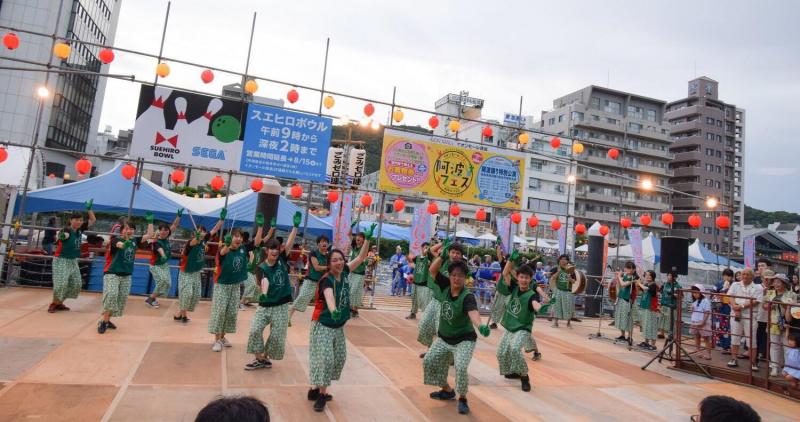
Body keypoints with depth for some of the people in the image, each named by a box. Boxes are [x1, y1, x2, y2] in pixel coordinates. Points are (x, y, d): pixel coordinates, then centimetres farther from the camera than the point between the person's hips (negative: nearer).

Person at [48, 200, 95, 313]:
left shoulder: (80, 229, -1)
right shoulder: (66, 230, -21)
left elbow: (93, 220, 6)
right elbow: (64, 234, -46)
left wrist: (89, 209, -4)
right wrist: (61, 236, -69)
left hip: (73, 260, 7)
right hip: (61, 260, -7)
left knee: (76, 283, 8)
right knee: (61, 283, -14)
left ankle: (59, 303, 23)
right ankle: (53, 303, 8)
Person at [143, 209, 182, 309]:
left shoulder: (166, 237, -3)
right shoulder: (156, 241, -23)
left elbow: (174, 225, -3)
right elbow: (160, 249, -45)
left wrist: (179, 215, -16)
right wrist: (163, 256, -65)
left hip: (166, 265, 7)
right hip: (156, 265, -7)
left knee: (168, 284, 6)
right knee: (163, 281, -20)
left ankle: (152, 297, 25)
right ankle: (150, 299, -1)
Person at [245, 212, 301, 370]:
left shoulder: (282, 260, -1)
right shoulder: (261, 267, -8)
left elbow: (290, 242, -13)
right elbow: (264, 281, -29)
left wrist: (296, 225, -23)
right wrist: (263, 293, -50)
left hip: (281, 306, 1)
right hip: (265, 305, -1)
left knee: (276, 336, 2)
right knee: (255, 330, -12)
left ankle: (265, 358, 25)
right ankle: (259, 359, 8)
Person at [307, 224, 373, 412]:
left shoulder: (344, 273, -4)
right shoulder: (326, 280, -23)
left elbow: (361, 258, 1)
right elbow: (329, 296, -45)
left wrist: (367, 238, -8)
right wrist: (333, 310, -65)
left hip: (339, 326, 7)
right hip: (323, 325, -7)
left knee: (339, 359, 11)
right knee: (325, 359, -12)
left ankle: (316, 389, 24)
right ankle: (321, 393, 4)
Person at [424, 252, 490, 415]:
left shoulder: (468, 297, -26)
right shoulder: (446, 286, -10)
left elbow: (473, 313, -44)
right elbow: (433, 270, -12)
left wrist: (481, 325, -64)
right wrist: (442, 255, -27)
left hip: (464, 340, -6)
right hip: (443, 338, 6)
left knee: (461, 368, -24)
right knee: (428, 362, 6)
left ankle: (462, 399, 4)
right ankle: (447, 390, 29)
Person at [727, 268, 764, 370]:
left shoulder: (758, 288, 2)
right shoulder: (735, 285, 11)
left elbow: (755, 301, -9)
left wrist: (741, 306, -15)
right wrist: (735, 307, -14)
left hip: (750, 316, -2)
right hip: (736, 314, 3)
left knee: (751, 340, 0)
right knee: (734, 337, 7)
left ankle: (753, 362, 9)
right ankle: (734, 359, 15)